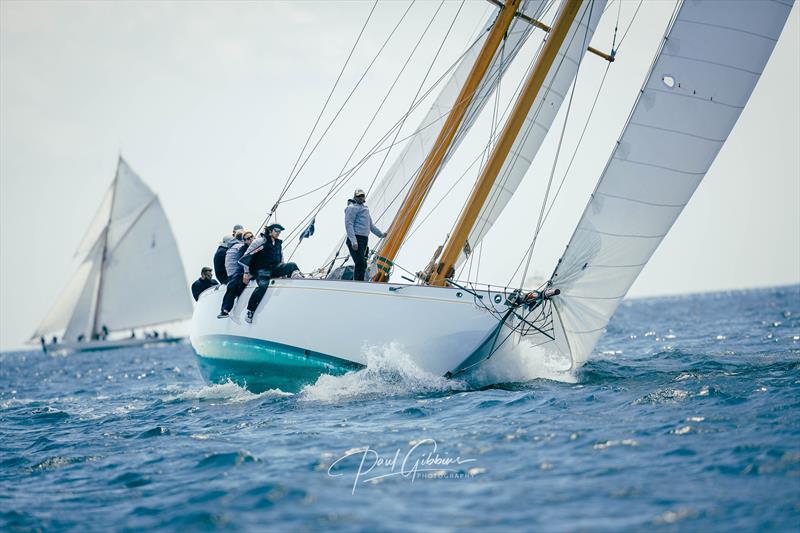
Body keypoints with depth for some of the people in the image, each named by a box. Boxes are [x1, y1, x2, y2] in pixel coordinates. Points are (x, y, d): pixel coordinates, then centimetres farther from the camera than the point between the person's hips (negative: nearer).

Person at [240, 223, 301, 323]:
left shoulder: (279, 243, 18)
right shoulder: (261, 241, -3)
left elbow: (281, 260, 30)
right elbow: (247, 255, -4)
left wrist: (283, 273, 25)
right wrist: (246, 272, -6)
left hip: (275, 269, 6)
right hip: (262, 270, -6)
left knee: (292, 266, -16)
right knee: (263, 285, -33)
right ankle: (250, 312, -27)